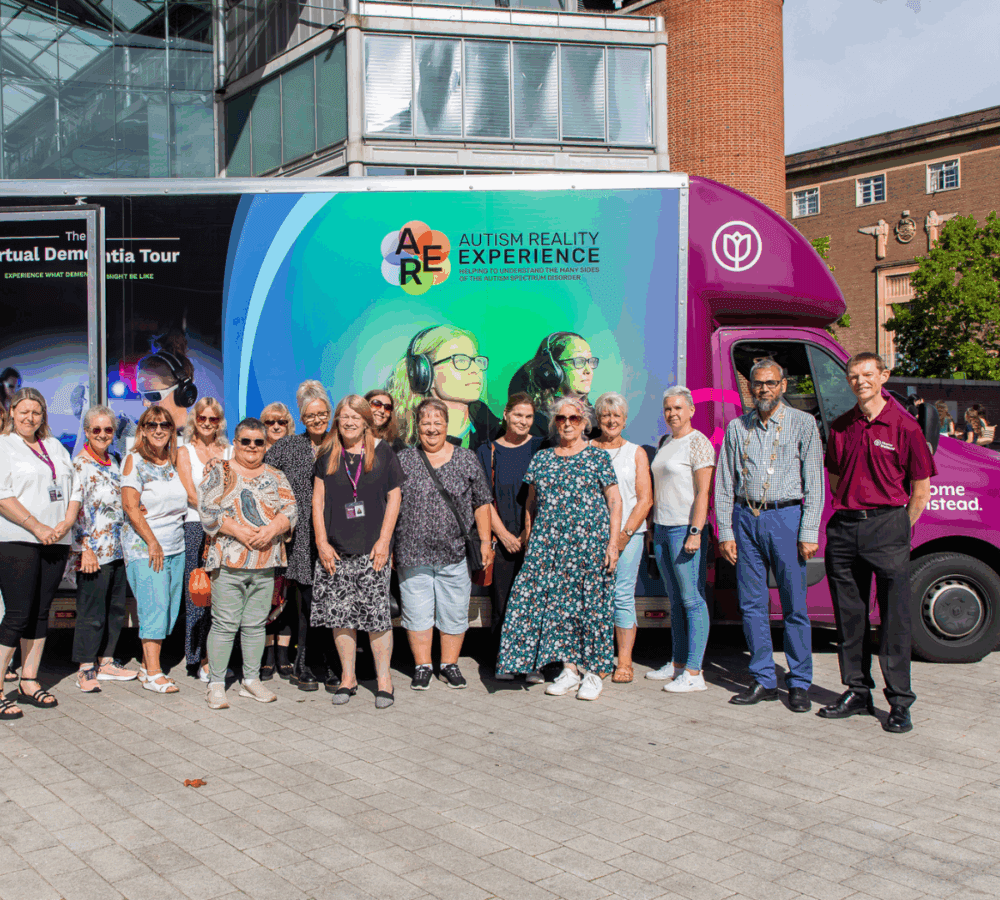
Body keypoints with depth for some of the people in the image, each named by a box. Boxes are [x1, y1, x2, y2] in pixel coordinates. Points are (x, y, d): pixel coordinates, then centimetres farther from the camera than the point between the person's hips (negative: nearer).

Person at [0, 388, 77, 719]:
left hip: (55, 543, 6)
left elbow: (73, 489, 15)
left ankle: (29, 683, 17)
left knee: (40, 613, 8)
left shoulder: (55, 446, 18)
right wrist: (37, 527, -15)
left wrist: (65, 524, -3)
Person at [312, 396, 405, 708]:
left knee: (377, 613, -5)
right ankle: (347, 678, 16)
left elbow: (394, 497, 3)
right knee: (340, 614, 4)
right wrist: (322, 543, 1)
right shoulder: (327, 456, 9)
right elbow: (318, 500, 9)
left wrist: (384, 540, -5)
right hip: (336, 550, 2)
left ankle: (383, 679, 6)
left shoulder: (382, 452, 3)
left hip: (372, 549, -2)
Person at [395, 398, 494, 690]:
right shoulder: (402, 461, 5)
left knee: (454, 612, 6)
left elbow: (481, 503, 9)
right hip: (413, 553, 0)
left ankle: (450, 665, 21)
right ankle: (422, 667, 16)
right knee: (417, 611, 3)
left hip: (456, 553, 0)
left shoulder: (467, 460, 6)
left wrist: (485, 541, 4)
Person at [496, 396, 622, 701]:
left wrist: (613, 542, -8)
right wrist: (529, 542, 11)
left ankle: (594, 671, 7)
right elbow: (531, 503, 17)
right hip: (549, 544, 3)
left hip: (590, 542, -3)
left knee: (590, 604, -2)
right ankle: (569, 669, 11)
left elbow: (615, 501, 0)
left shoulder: (598, 457, 2)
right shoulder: (541, 459, 12)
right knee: (555, 602, 1)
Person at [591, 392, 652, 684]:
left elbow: (645, 499, 3)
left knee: (623, 595, -7)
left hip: (628, 532, -1)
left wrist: (625, 533, -8)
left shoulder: (636, 452, 10)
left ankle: (624, 662, 1)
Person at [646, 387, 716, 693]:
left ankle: (694, 673, -5)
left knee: (692, 599, -7)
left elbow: (703, 492, -15)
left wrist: (695, 532, -21)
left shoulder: (698, 443, -9)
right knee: (676, 600, 13)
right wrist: (653, 525, 17)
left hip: (685, 529, -9)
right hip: (662, 529, 9)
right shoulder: (665, 443, 17)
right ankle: (677, 664, 20)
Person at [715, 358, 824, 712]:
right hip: (745, 517, 3)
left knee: (795, 605, 0)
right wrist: (725, 532, 3)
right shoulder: (737, 428, 11)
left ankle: (799, 683, 10)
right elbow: (724, 485, 11)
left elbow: (814, 482, 0)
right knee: (752, 604, 5)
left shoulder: (802, 423, 3)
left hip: (786, 516, -3)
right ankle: (763, 680, 15)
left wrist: (809, 533, -7)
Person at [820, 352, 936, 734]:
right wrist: (848, 516, 13)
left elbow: (921, 491, 0)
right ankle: (856, 692, 21)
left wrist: (899, 530, 1)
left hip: (887, 523, -4)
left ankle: (899, 702, 5)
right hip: (844, 528, 5)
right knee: (849, 616, 10)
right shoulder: (841, 427, 10)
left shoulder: (904, 427, -4)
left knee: (895, 617, -2)